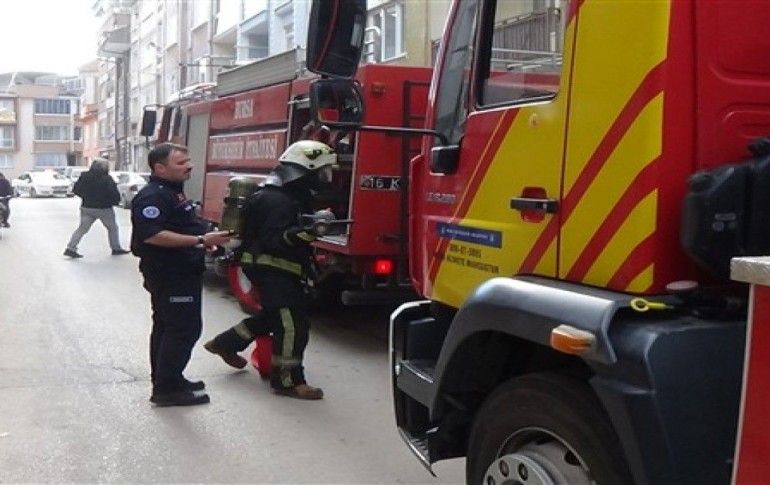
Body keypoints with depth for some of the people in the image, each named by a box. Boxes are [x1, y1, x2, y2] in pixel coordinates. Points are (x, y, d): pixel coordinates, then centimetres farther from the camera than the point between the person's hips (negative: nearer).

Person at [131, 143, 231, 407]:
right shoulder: (152, 196, -20)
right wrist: (201, 240, -30)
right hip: (170, 275, -11)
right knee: (185, 329, -8)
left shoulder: (173, 191, 14)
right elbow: (152, 235, -30)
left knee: (167, 327, 17)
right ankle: (166, 389, -2)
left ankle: (167, 380, 29)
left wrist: (204, 239, 12)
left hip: (179, 273, 11)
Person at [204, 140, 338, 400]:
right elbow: (273, 239, -30)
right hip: (271, 269, -11)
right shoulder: (278, 200, -21)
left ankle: (224, 344, 37)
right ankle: (287, 381, -4)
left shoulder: (294, 196, 13)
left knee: (274, 315, 23)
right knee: (292, 324, -11)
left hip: (279, 269, 11)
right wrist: (298, 234, -46)